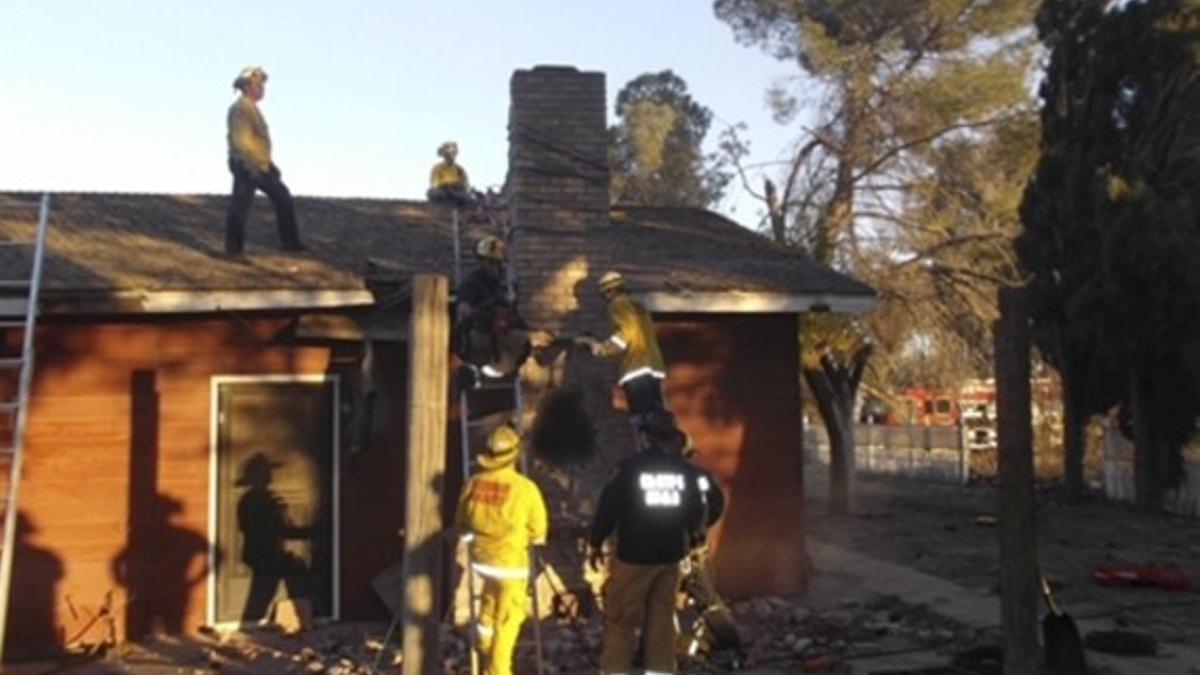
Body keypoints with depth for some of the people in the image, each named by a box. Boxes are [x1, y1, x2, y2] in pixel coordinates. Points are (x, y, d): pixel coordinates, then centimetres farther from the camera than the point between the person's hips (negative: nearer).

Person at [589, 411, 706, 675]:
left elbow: (609, 505, -9)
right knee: (662, 618, 12)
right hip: (670, 555, 5)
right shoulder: (686, 470, 3)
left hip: (633, 555, -4)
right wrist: (685, 537, 31)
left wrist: (596, 542, 3)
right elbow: (697, 512, 12)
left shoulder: (631, 467, -11)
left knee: (621, 619, 1)